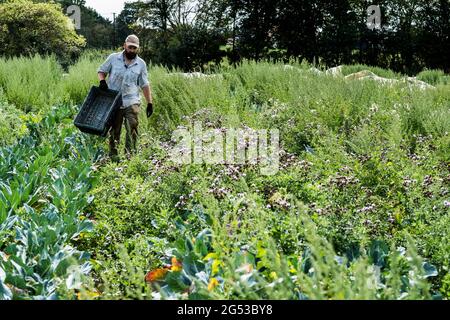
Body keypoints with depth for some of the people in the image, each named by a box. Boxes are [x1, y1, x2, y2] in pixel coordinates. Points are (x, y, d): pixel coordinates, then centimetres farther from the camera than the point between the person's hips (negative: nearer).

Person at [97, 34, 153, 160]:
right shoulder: (113, 58, 2)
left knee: (132, 127, -13)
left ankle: (130, 153, -9)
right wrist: (102, 81, -11)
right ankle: (113, 154, 17)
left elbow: (145, 85, 8)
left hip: (132, 102, 0)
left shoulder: (141, 64, 5)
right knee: (114, 130, 7)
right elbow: (101, 71, 11)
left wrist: (150, 103, 4)